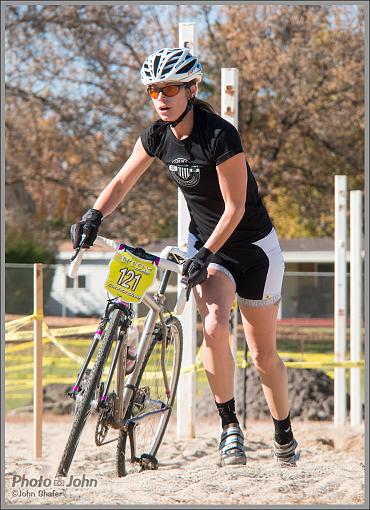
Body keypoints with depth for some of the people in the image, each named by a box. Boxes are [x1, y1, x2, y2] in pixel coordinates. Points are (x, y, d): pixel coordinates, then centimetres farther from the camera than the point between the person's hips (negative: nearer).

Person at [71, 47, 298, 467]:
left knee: (263, 355, 4)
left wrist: (206, 253, -26)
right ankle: (229, 424, -8)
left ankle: (284, 438, 25)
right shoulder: (158, 136, -7)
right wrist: (94, 216, -17)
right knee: (214, 328, -24)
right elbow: (122, 183, 0)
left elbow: (235, 208, -22)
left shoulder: (220, 136, -25)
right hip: (205, 244, 4)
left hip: (252, 247, -4)